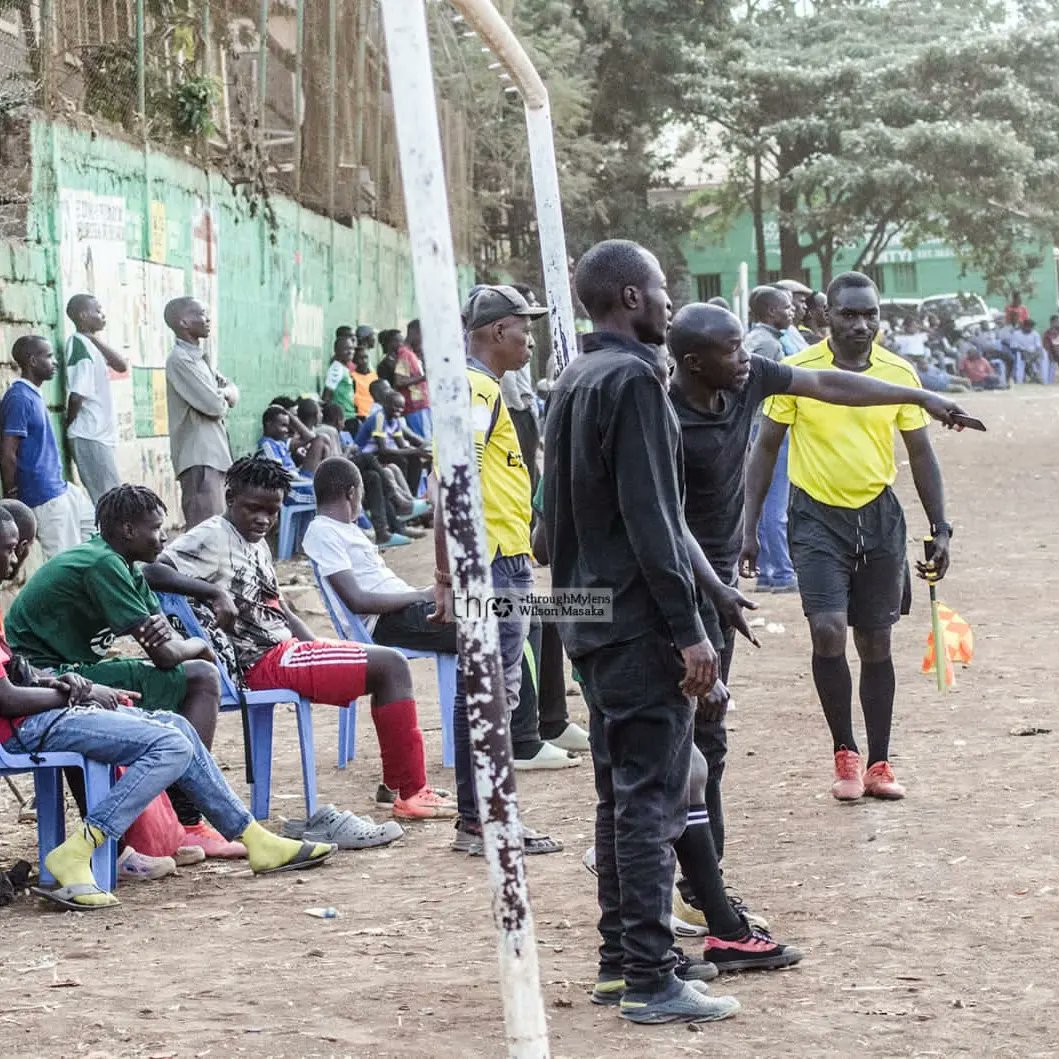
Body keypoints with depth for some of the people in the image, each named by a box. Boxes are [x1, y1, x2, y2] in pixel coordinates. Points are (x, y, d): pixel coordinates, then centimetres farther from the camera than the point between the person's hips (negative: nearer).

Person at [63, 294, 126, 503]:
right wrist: (70, 425, -5)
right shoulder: (79, 345, -15)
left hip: (98, 435, 9)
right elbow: (76, 395, -21)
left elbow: (121, 365, 8)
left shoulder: (89, 344, 14)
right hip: (90, 437, -9)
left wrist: (96, 339, 1)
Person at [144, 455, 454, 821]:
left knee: (388, 665, 16)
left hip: (286, 647, 10)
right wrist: (216, 592, -35)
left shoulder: (256, 543, 17)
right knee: (390, 665, -13)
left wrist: (319, 649, 9)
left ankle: (396, 782, 14)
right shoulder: (212, 537, -12)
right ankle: (412, 793, -12)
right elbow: (155, 572, -26)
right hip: (263, 662, -10)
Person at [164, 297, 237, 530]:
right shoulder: (180, 360, -13)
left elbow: (232, 389, 20)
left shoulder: (199, 358, 17)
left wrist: (226, 394, -3)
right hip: (199, 458, -10)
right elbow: (213, 406, -18)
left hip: (214, 454, 10)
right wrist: (224, 403, 5)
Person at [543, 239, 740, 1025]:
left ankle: (618, 959, 20)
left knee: (621, 794, 15)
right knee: (653, 799, -7)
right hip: (642, 621, -10)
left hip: (592, 620, 10)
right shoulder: (633, 380, -15)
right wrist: (688, 630, -19)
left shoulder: (572, 383, 14)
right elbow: (650, 518, -20)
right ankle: (652, 981, -6)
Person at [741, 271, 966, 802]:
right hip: (817, 517, -2)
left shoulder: (900, 374, -1)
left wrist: (940, 529, 2)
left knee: (876, 643, 7)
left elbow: (921, 455, 7)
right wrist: (749, 528, -5)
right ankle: (845, 754, 2)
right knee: (827, 631, -16)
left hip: (878, 516, 2)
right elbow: (765, 449, 0)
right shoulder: (796, 372, -8)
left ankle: (878, 764, 17)